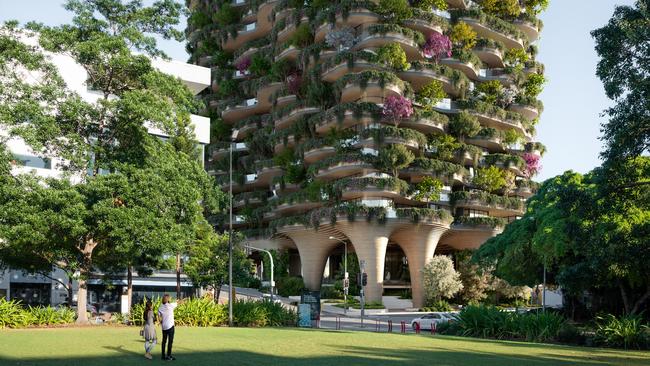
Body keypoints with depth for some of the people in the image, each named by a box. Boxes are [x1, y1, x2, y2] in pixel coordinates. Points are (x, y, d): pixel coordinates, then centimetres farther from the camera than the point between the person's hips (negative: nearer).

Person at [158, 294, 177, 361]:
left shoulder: (160, 308, 2)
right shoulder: (170, 305, -9)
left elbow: (160, 318, 1)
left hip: (164, 327, 5)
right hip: (170, 326, -5)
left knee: (164, 341, 11)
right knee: (170, 341, -1)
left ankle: (163, 355, 14)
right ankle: (169, 355, -3)